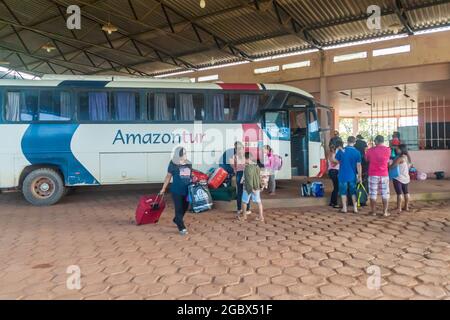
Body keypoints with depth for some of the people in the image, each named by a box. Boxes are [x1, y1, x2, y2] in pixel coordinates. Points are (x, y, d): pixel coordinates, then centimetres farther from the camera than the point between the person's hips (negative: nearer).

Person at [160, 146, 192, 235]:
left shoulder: (189, 164, 7)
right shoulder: (173, 164, -6)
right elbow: (168, 176, 1)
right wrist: (163, 188, 3)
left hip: (187, 191, 5)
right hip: (176, 191, -5)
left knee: (185, 208, 17)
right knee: (179, 209, -2)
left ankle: (176, 220, 43)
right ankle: (182, 228, 4)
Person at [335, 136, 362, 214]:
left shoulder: (341, 150, -8)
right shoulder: (357, 152, -7)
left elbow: (337, 160, 3)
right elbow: (358, 165, -6)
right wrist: (359, 176, 1)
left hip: (343, 175, -1)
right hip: (352, 176, 1)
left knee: (343, 192, 9)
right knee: (353, 192, 14)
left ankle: (344, 208, 10)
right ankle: (355, 208, 14)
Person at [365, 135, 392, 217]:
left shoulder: (370, 150, -5)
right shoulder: (388, 150, -3)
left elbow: (367, 159, 11)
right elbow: (388, 160, 13)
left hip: (373, 174, -1)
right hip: (384, 175, 1)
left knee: (373, 193, 6)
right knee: (385, 194, 8)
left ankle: (373, 211, 10)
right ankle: (385, 212, 7)